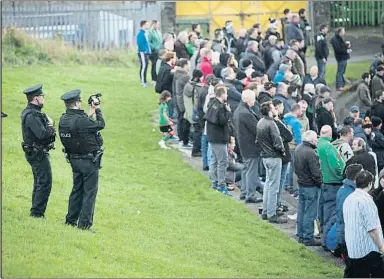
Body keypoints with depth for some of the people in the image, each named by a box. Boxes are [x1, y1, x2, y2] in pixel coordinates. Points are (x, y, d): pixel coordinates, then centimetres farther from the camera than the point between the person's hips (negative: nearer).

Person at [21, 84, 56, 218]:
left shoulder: (34, 112, 12)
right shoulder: (31, 115, -21)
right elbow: (42, 134, -29)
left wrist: (49, 127, -7)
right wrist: (51, 127, -11)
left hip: (36, 153, 11)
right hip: (38, 153, -11)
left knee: (39, 183, 17)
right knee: (45, 183, -8)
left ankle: (35, 212, 23)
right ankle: (37, 213, -6)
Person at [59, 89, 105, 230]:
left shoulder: (63, 120, -1)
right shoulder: (80, 120, -25)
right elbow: (100, 125, -14)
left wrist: (90, 113, 14)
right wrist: (97, 109, 0)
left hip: (74, 159, 8)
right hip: (89, 160, -8)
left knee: (77, 189, 19)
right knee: (89, 192, 2)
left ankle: (71, 220, 23)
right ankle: (85, 223, 2)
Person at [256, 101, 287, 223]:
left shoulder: (260, 123, 8)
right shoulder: (271, 124, -20)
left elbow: (257, 140, 14)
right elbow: (277, 142, -21)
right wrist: (282, 151, -4)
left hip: (265, 157, 9)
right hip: (274, 157, -9)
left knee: (268, 184, 19)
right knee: (273, 187, -4)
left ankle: (265, 212, 24)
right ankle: (271, 215, -1)